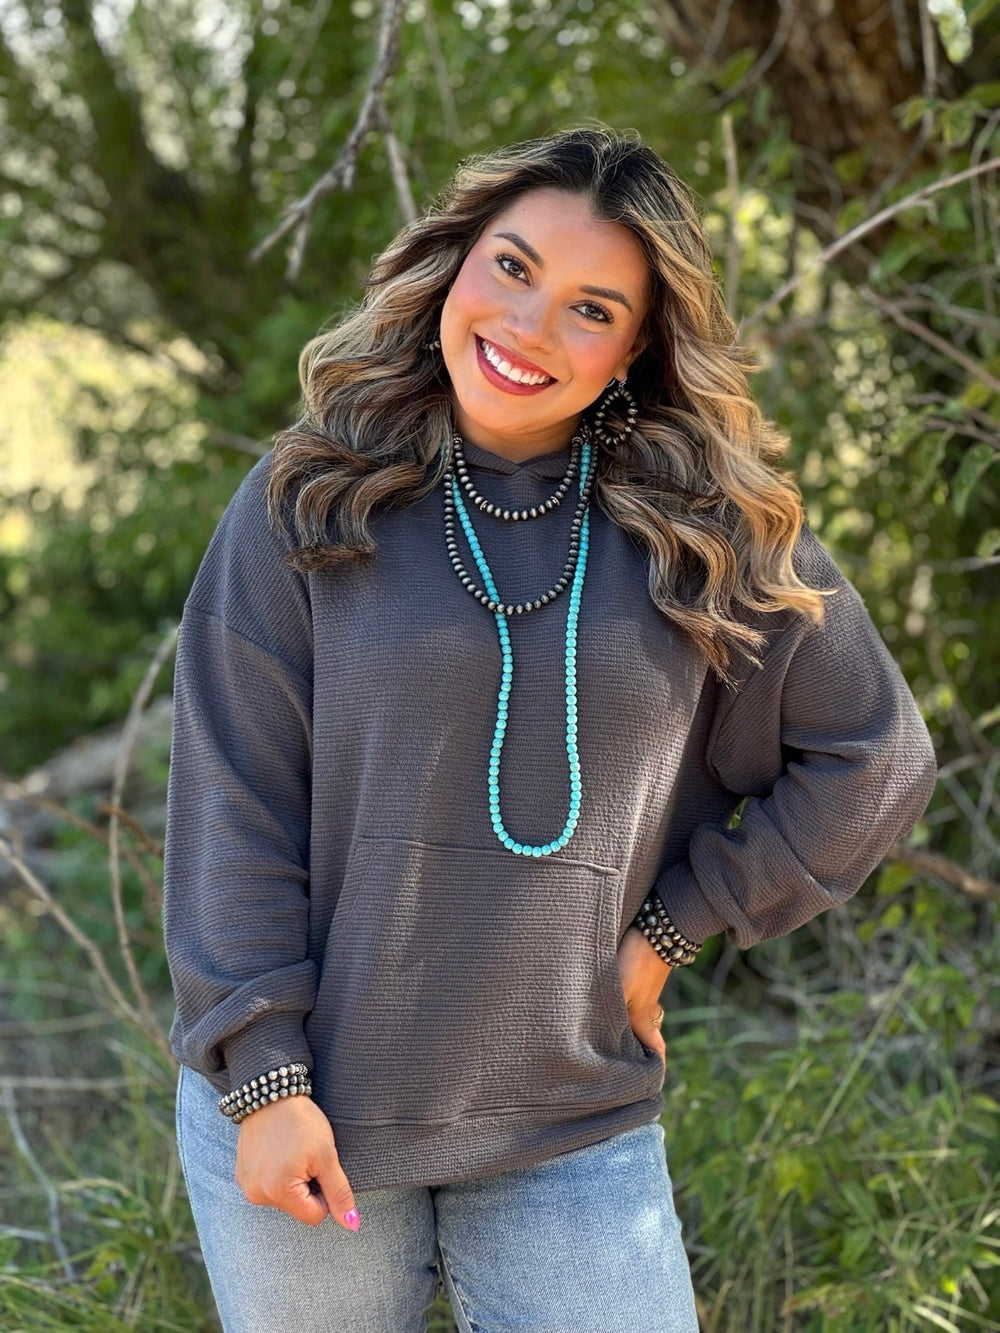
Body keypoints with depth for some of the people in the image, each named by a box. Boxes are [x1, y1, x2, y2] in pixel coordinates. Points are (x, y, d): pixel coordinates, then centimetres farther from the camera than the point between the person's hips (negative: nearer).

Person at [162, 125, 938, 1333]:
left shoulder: (716, 537, -2)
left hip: (574, 1136, 1)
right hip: (306, 1118, 0)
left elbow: (874, 760, 4)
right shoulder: (301, 507, -4)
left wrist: (673, 928, -1)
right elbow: (231, 806, -5)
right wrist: (263, 1080, -10)